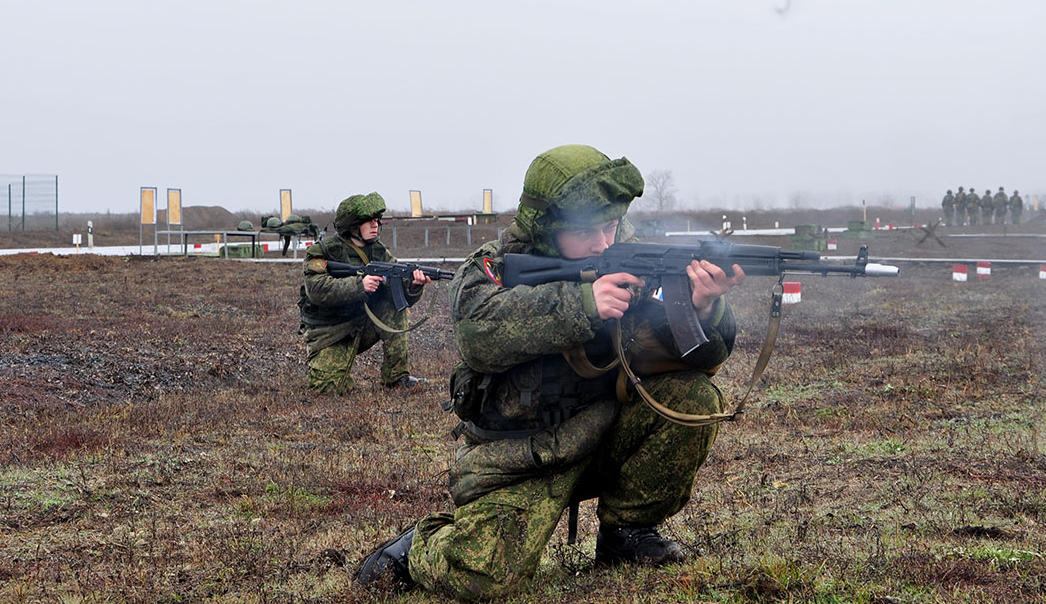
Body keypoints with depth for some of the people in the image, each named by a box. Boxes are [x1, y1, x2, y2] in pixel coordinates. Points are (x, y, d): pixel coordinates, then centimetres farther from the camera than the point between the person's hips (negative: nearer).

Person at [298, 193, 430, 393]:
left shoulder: (380, 254, 2)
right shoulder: (324, 252, -13)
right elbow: (317, 290, -29)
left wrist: (413, 285, -30)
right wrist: (359, 285, -38)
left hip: (362, 328, 4)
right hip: (329, 333, -4)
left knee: (393, 308, -20)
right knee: (330, 387, -22)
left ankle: (397, 376, -14)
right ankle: (324, 363, 15)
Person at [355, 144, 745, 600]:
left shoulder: (631, 263, -1)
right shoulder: (492, 269, -9)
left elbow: (701, 354, -7)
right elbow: (482, 335, -32)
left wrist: (703, 309, -31)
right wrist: (582, 303, -40)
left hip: (602, 438, 4)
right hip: (516, 461, -4)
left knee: (693, 395, -18)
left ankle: (625, 532, 2)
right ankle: (419, 547, 13)